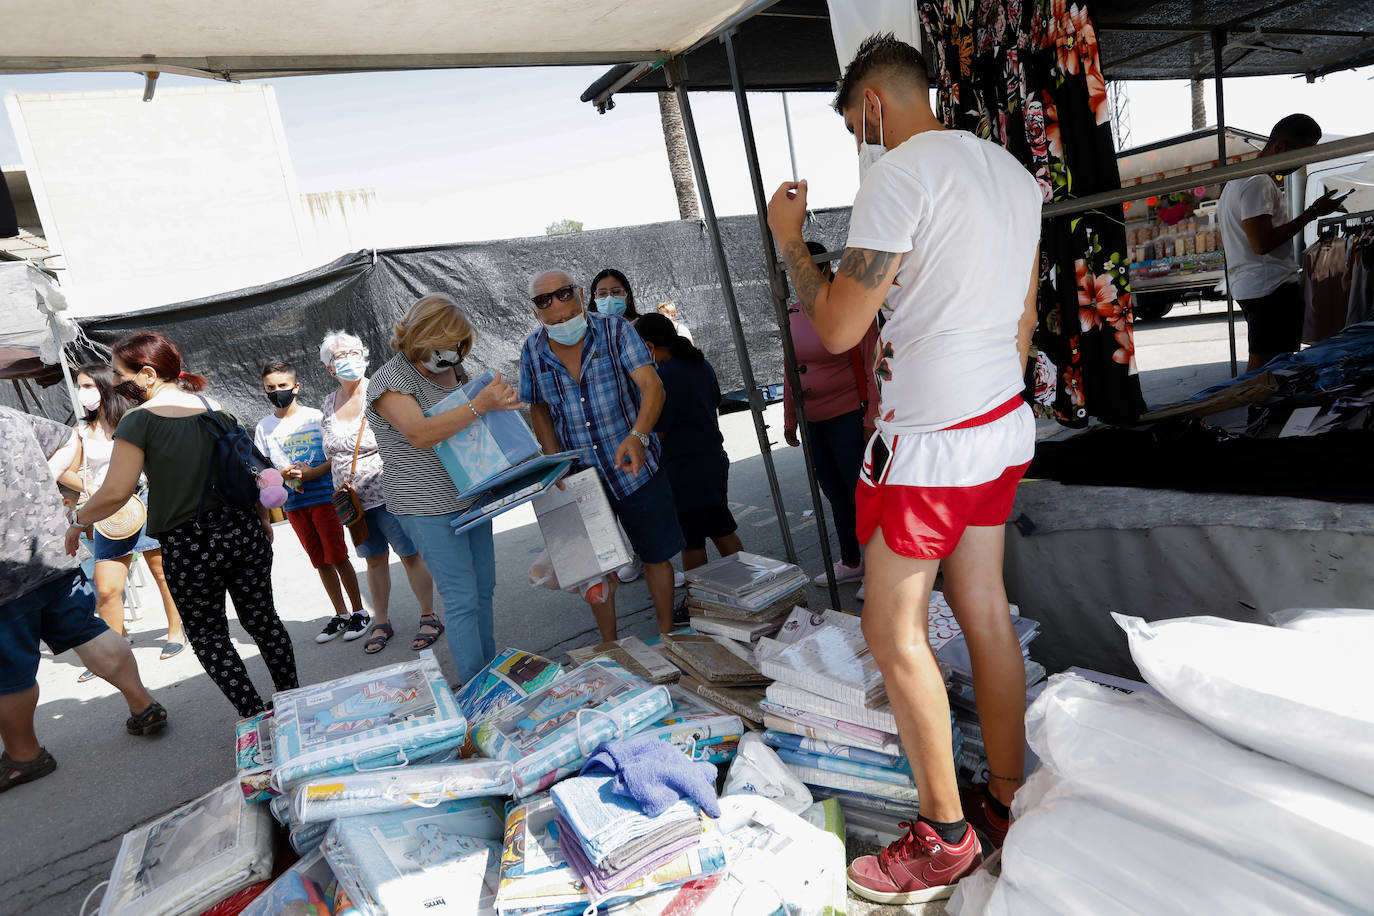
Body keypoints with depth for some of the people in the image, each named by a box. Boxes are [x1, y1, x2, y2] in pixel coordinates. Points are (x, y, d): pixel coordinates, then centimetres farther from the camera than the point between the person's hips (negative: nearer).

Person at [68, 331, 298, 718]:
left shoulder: (140, 419, -11)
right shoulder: (217, 410, 6)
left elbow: (116, 492, -14)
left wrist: (77, 521, 3)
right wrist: (264, 519, 20)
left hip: (190, 546, -5)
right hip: (243, 530, 5)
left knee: (209, 635, 10)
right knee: (262, 618, 16)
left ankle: (257, 718, 6)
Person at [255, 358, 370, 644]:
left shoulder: (315, 417, -2)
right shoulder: (264, 427, 7)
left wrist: (310, 473, -18)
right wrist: (284, 474, -13)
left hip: (324, 496, -3)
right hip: (293, 504, 3)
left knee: (338, 557, -4)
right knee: (320, 562, 9)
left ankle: (359, 612, 9)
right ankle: (340, 614, 19)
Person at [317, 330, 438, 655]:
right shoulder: (328, 405, 9)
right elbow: (333, 454, 18)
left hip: (388, 494, -5)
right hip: (353, 500, 5)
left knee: (410, 554, 1)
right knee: (375, 560, 14)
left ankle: (429, 617, 13)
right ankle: (381, 622, 25)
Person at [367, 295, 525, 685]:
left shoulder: (451, 368, 9)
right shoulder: (390, 382, -14)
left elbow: (477, 429, 24)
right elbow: (421, 434, -33)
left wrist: (501, 398, 2)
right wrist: (480, 404, -42)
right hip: (428, 507, -8)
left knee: (483, 589, 14)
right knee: (462, 598, -6)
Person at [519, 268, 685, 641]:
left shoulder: (615, 330, -13)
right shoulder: (533, 350, -3)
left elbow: (652, 385, -23)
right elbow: (539, 409, 10)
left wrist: (638, 436, -41)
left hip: (633, 467, -2)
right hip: (580, 477, 2)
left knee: (656, 554, 8)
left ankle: (667, 635, 29)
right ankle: (609, 647, 30)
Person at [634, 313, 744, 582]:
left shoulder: (665, 376, -20)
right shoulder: (701, 364, 6)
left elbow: (656, 432, -18)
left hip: (685, 471, -8)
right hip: (715, 461, 9)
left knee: (691, 542, 4)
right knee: (721, 529, 19)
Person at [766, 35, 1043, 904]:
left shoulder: (900, 172, -14)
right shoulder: (1014, 172, 14)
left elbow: (838, 327, -16)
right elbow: (1024, 318, 18)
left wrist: (790, 239, -1)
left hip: (929, 442, -9)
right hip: (1004, 425, 9)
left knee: (895, 634, 2)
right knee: (986, 610, 16)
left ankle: (945, 836, 16)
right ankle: (1008, 800, 30)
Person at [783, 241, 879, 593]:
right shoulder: (792, 315, 9)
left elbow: (872, 369, -10)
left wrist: (871, 419, -15)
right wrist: (789, 419, 15)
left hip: (848, 418, -6)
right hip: (813, 423, 6)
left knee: (861, 494, -2)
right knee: (835, 494, 15)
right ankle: (850, 563, 29)